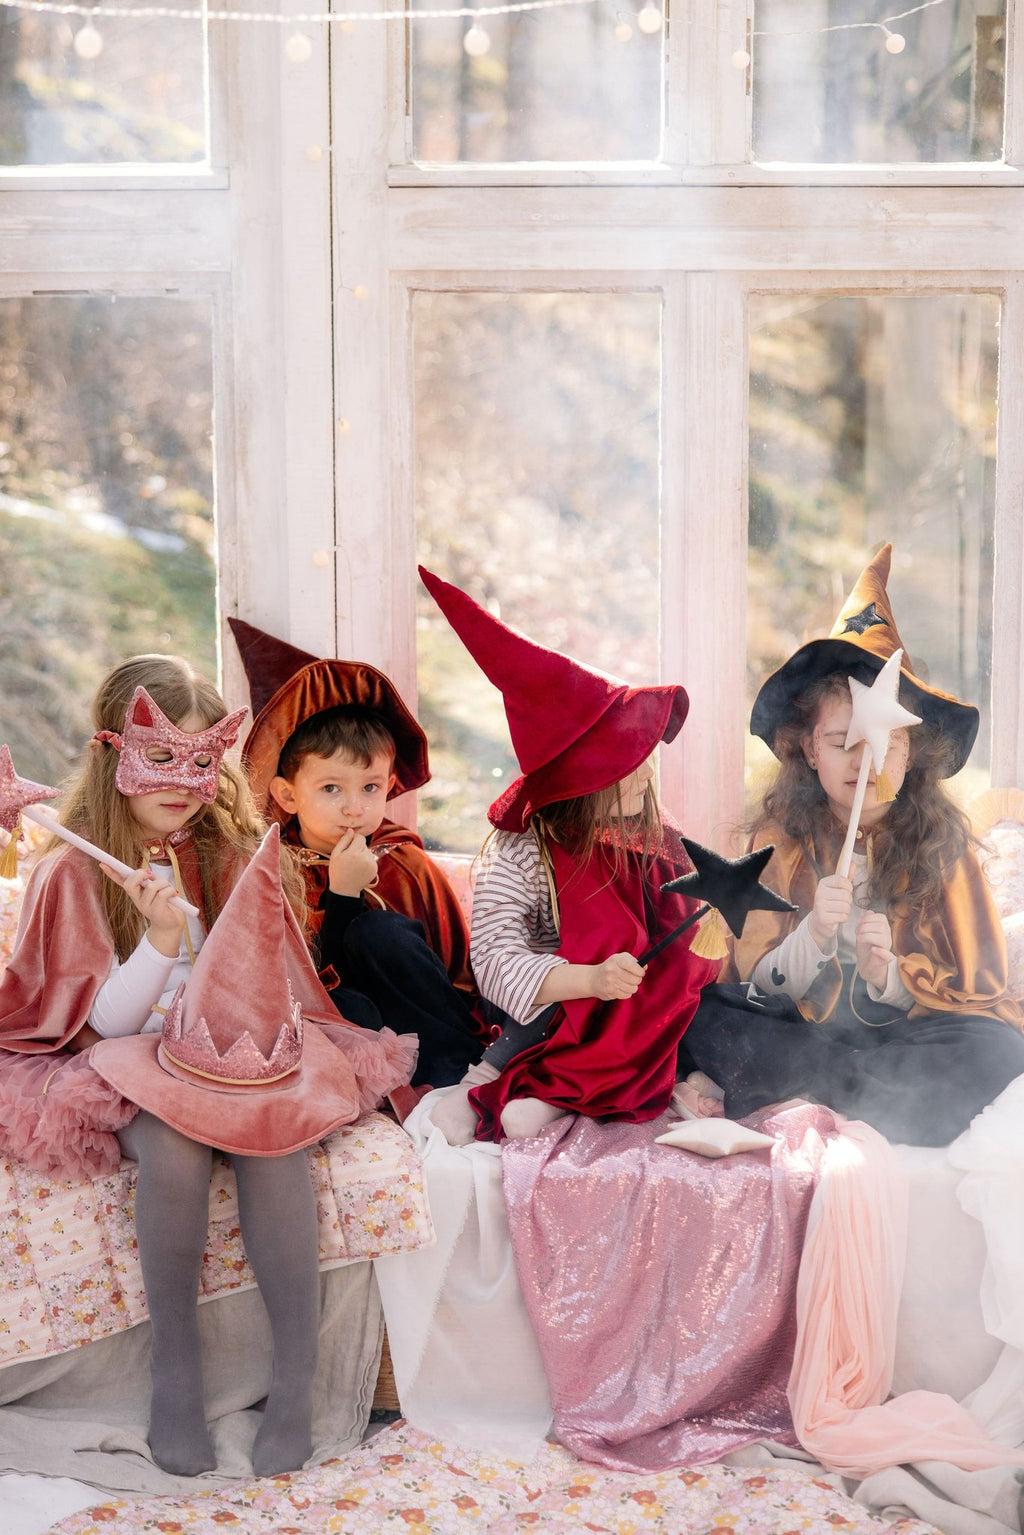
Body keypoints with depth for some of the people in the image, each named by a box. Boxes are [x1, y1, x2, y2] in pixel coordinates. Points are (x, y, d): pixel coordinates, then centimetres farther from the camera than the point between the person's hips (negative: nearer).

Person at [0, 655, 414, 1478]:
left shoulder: (230, 852, 8)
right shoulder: (73, 873, -2)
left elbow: (257, 983, 11)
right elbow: (106, 1018, -6)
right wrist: (161, 939, -20)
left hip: (231, 1054, 2)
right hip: (130, 1066, -2)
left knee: (272, 1127, -31)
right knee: (174, 1140, -35)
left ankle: (298, 1372, -23)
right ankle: (175, 1364, -17)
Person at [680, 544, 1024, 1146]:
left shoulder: (943, 836, -3)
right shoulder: (782, 836, -1)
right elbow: (759, 983, -3)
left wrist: (889, 974, -21)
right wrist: (814, 936, -25)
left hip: (911, 1027, 0)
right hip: (801, 1024, 1)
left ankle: (799, 1095, -24)